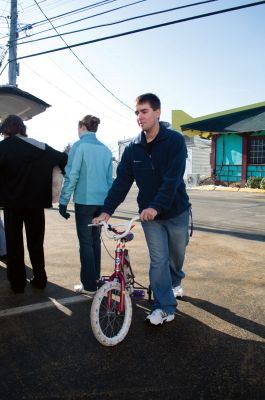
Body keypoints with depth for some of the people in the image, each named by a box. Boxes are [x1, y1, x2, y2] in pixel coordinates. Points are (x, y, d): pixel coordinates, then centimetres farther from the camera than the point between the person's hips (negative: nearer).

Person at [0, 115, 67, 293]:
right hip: (36, 202, 3)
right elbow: (64, 159, 1)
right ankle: (40, 279, 19)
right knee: (36, 242, 14)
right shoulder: (41, 147, 6)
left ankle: (17, 283, 13)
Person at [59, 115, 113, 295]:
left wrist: (63, 202, -6)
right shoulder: (106, 149, 9)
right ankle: (95, 277, 26)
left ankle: (89, 285, 5)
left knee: (86, 242, 1)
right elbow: (110, 179, 12)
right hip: (102, 202, 6)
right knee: (95, 239, 17)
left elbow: (72, 176, -12)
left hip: (84, 201, -6)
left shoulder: (79, 146, -7)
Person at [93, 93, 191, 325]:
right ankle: (165, 306, 13)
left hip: (176, 212, -1)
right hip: (148, 214, 2)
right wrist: (107, 210, -17)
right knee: (158, 259, 0)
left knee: (177, 254, 16)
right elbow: (121, 181, -5)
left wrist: (156, 207, -35)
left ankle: (175, 282, 48)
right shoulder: (132, 148, -1)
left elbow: (172, 178, -24)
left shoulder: (175, 141, -13)